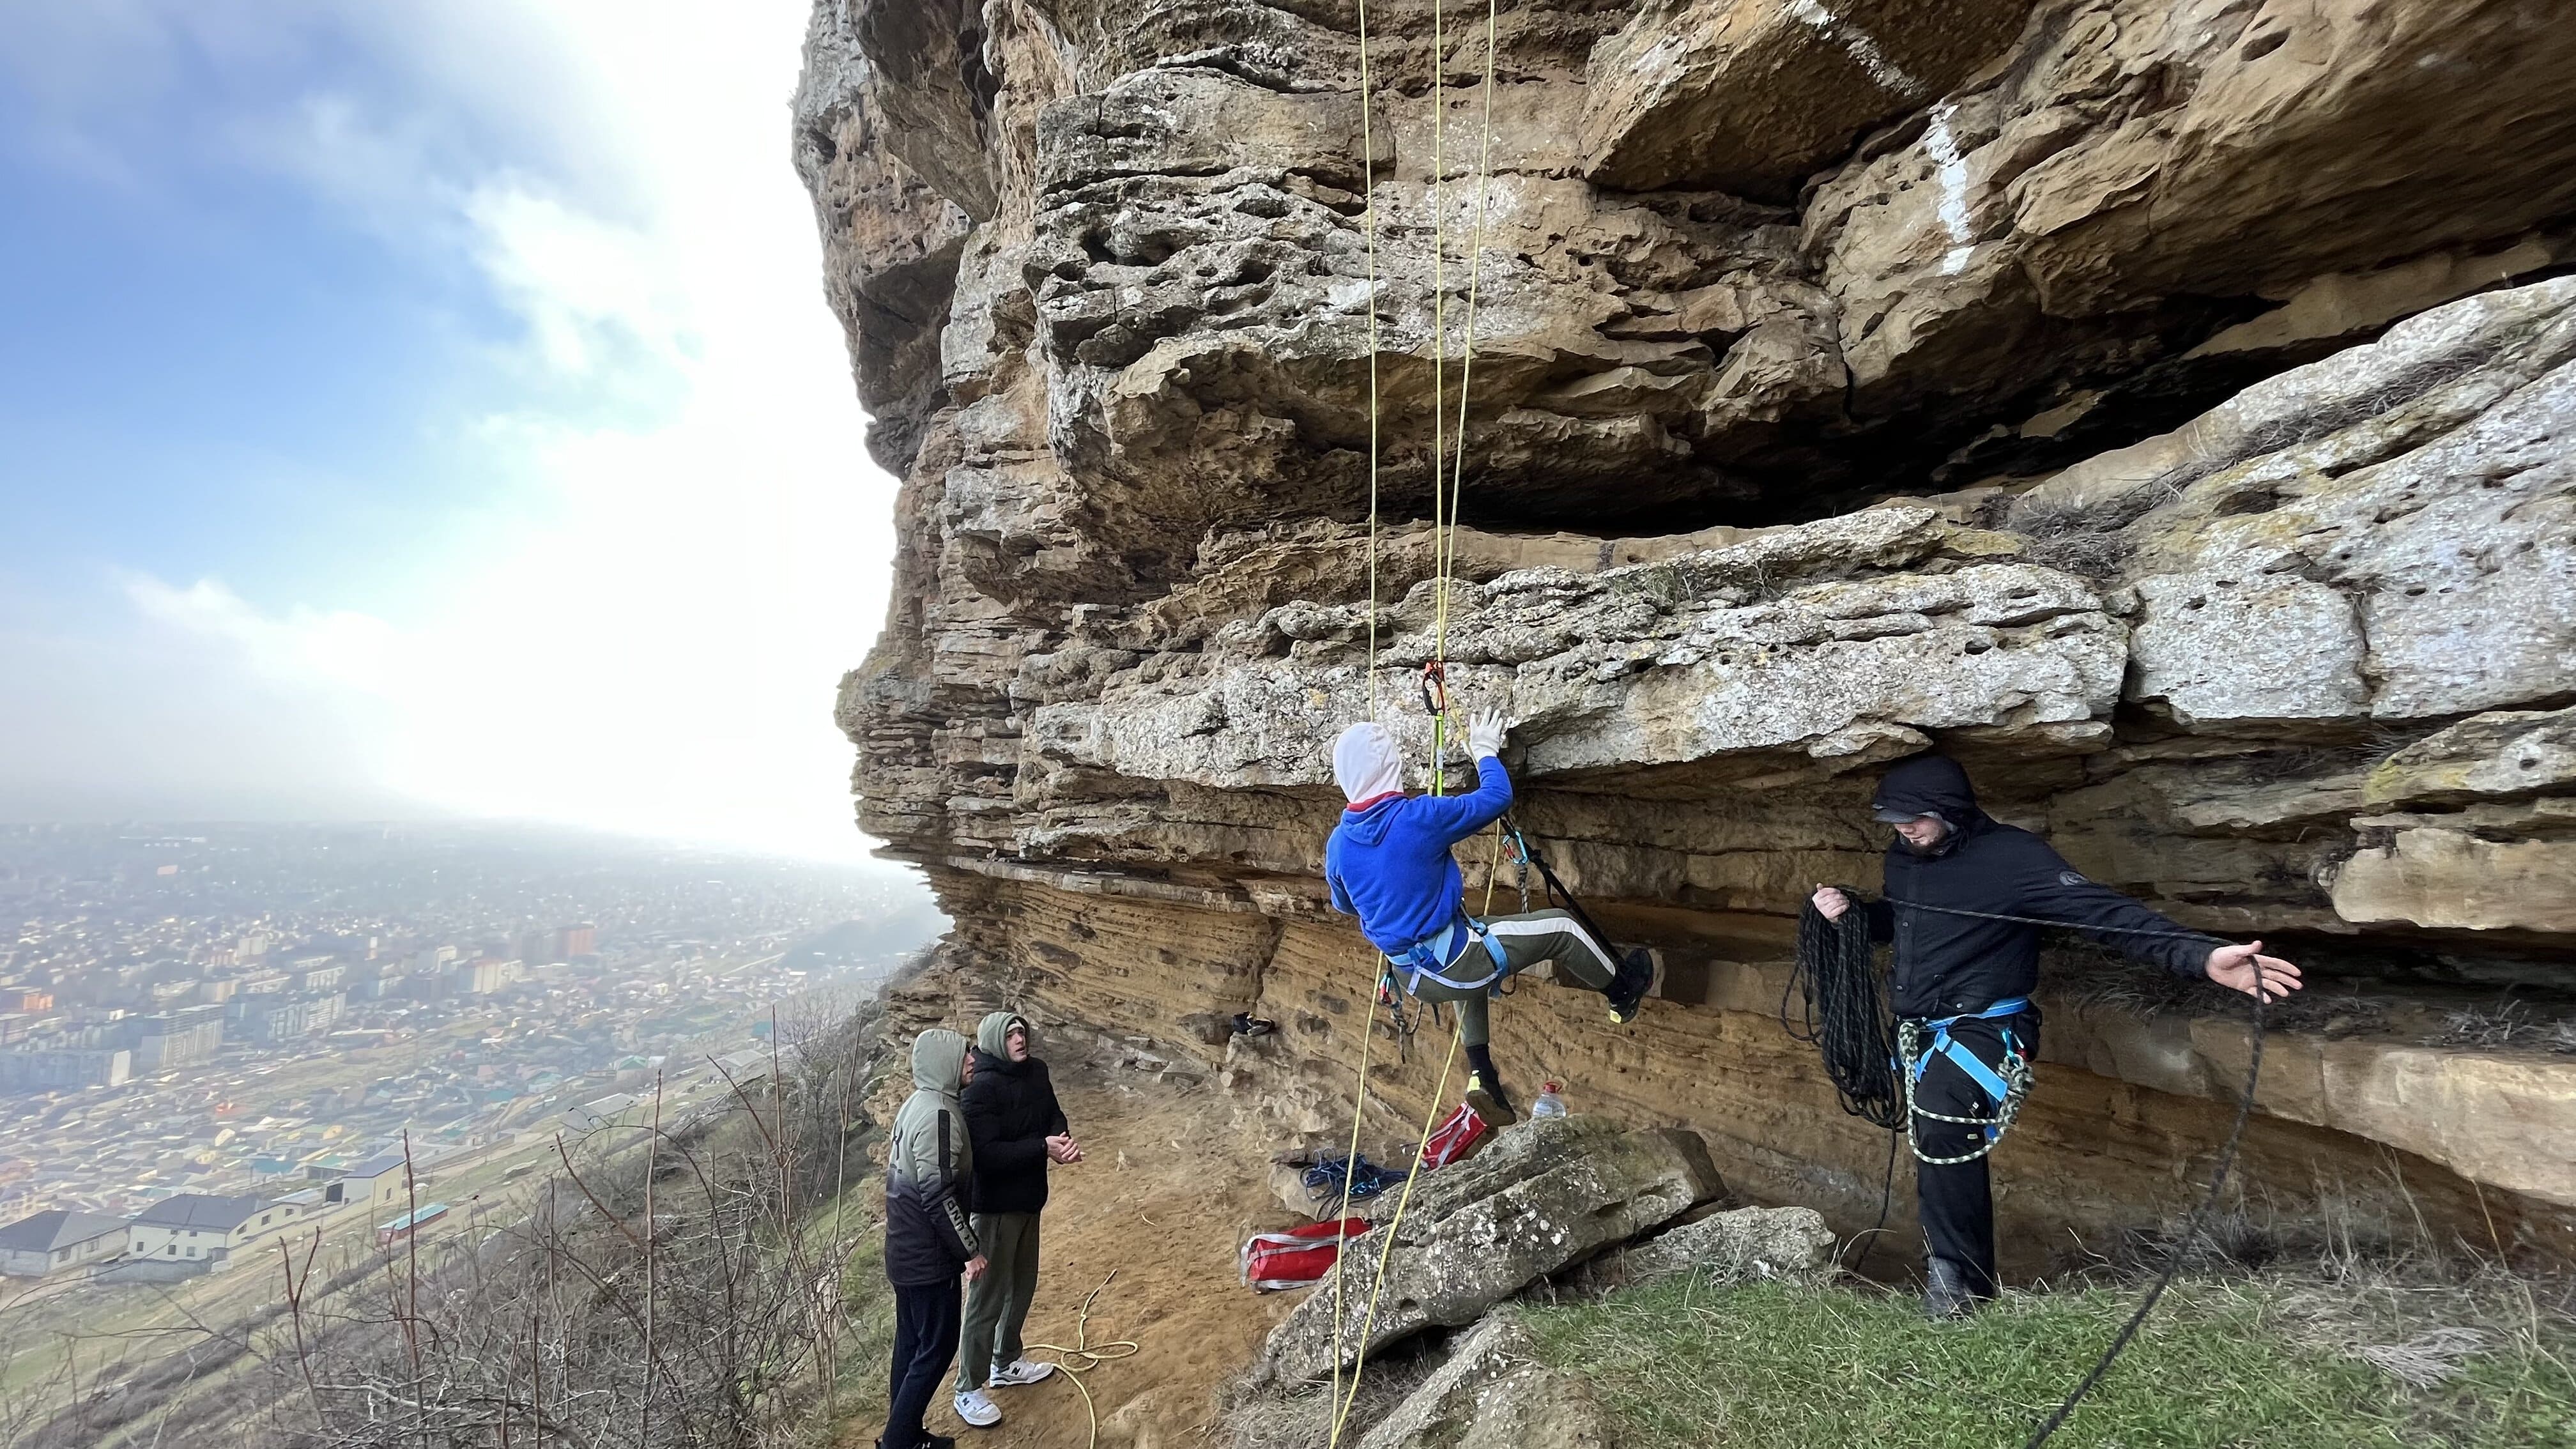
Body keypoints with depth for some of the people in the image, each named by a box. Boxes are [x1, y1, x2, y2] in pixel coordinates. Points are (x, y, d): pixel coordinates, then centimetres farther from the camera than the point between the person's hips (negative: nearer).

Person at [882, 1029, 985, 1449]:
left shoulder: (916, 1104, 6)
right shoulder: (939, 1115, -25)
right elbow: (938, 1196, -27)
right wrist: (970, 1250, -16)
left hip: (907, 1250, 9)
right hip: (929, 1257, -9)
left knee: (912, 1343, 19)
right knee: (937, 1347, 5)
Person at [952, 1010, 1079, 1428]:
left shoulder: (1036, 1071, -1)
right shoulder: (983, 1087, -24)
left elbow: (1053, 1115, 5)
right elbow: (987, 1153, -29)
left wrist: (1063, 1139, -17)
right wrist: (1043, 1147, -28)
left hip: (1029, 1198, 8)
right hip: (996, 1205, -8)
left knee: (1023, 1285, 22)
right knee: (988, 1298, 5)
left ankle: (1006, 1363, 42)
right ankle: (969, 1390, 22)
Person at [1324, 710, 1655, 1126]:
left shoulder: (1337, 843, -6)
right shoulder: (1418, 817, -24)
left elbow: (1344, 905, 14)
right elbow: (1497, 797, -11)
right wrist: (1485, 752, 8)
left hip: (1410, 976, 6)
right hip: (1451, 965, -6)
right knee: (1559, 926, 11)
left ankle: (1482, 1076, 33)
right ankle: (1623, 991, 35)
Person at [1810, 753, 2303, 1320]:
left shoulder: (2011, 856, -18)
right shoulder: (1904, 858, 3)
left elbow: (2104, 911, -25)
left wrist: (2201, 955, -38)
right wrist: (1849, 910, 1)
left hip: (1984, 1027, -7)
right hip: (1922, 1032, 7)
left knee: (1940, 1123, -31)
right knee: (1941, 1151, 16)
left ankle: (1956, 1272, -13)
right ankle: (1964, 1273, 35)